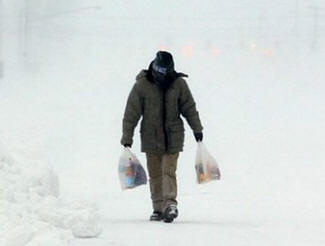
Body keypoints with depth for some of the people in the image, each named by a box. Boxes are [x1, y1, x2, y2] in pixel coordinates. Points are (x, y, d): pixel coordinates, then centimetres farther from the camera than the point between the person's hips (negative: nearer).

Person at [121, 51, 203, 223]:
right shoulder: (142, 85, -7)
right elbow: (131, 112, -3)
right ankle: (158, 208, 12)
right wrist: (127, 136, -3)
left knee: (169, 171, -12)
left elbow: (189, 108, 9)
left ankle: (170, 203, -20)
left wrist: (197, 129, 12)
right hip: (151, 136, 1)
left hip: (173, 137, -1)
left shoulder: (179, 84, -3)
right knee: (155, 174, 6)